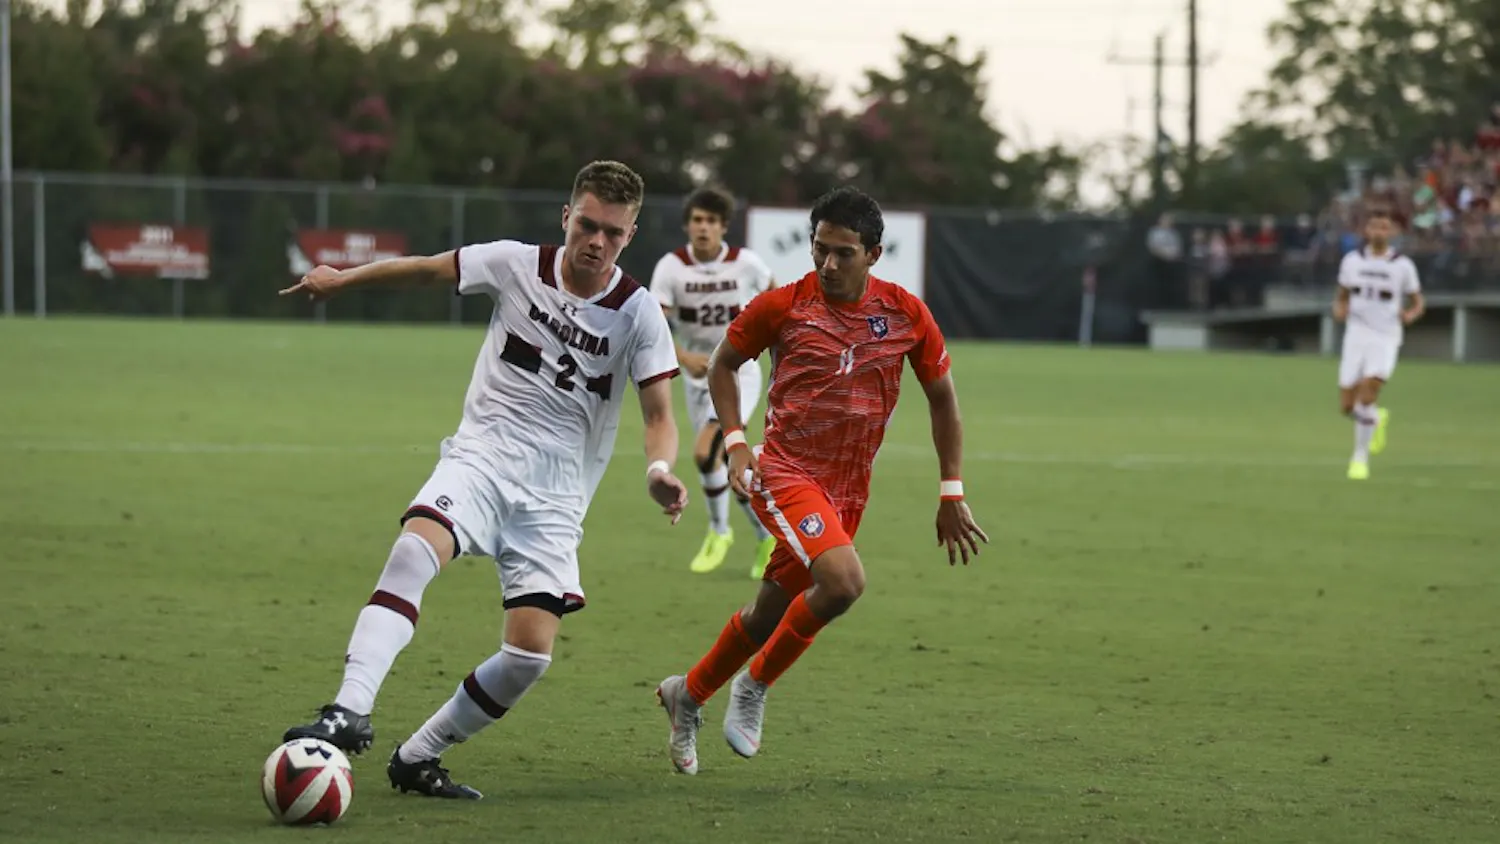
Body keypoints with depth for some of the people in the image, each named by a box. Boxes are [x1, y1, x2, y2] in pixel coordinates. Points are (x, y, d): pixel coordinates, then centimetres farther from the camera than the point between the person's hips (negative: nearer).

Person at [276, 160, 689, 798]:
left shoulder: (638, 314, -3)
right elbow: (427, 269, 14)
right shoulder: (516, 265, -2)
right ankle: (349, 714, -43)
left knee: (531, 653, -12)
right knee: (416, 547, -33)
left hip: (555, 499, 1)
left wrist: (659, 470, -26)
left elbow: (659, 416, -4)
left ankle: (417, 758, 7)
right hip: (481, 458, -1)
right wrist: (341, 279, 25)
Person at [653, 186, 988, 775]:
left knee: (770, 616, 10)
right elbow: (723, 363, 9)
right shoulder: (781, 306, -8)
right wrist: (735, 441, -3)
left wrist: (952, 494, 8)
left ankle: (688, 694, 36)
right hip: (786, 473, -4)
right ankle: (756, 685, -5)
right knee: (844, 581, -28)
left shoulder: (906, 314, -1)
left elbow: (941, 397, 11)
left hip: (848, 493, 4)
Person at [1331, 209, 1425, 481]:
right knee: (1347, 406, 1)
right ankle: (1377, 418, 36)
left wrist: (1410, 314, -16)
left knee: (1367, 394, -21)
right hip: (1356, 335, 3)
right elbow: (1342, 297, 16)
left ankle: (1360, 457, -8)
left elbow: (1418, 304, 7)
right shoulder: (1352, 261, 6)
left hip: (1386, 338, -3)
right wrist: (1339, 310, -7)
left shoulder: (1403, 266, -1)